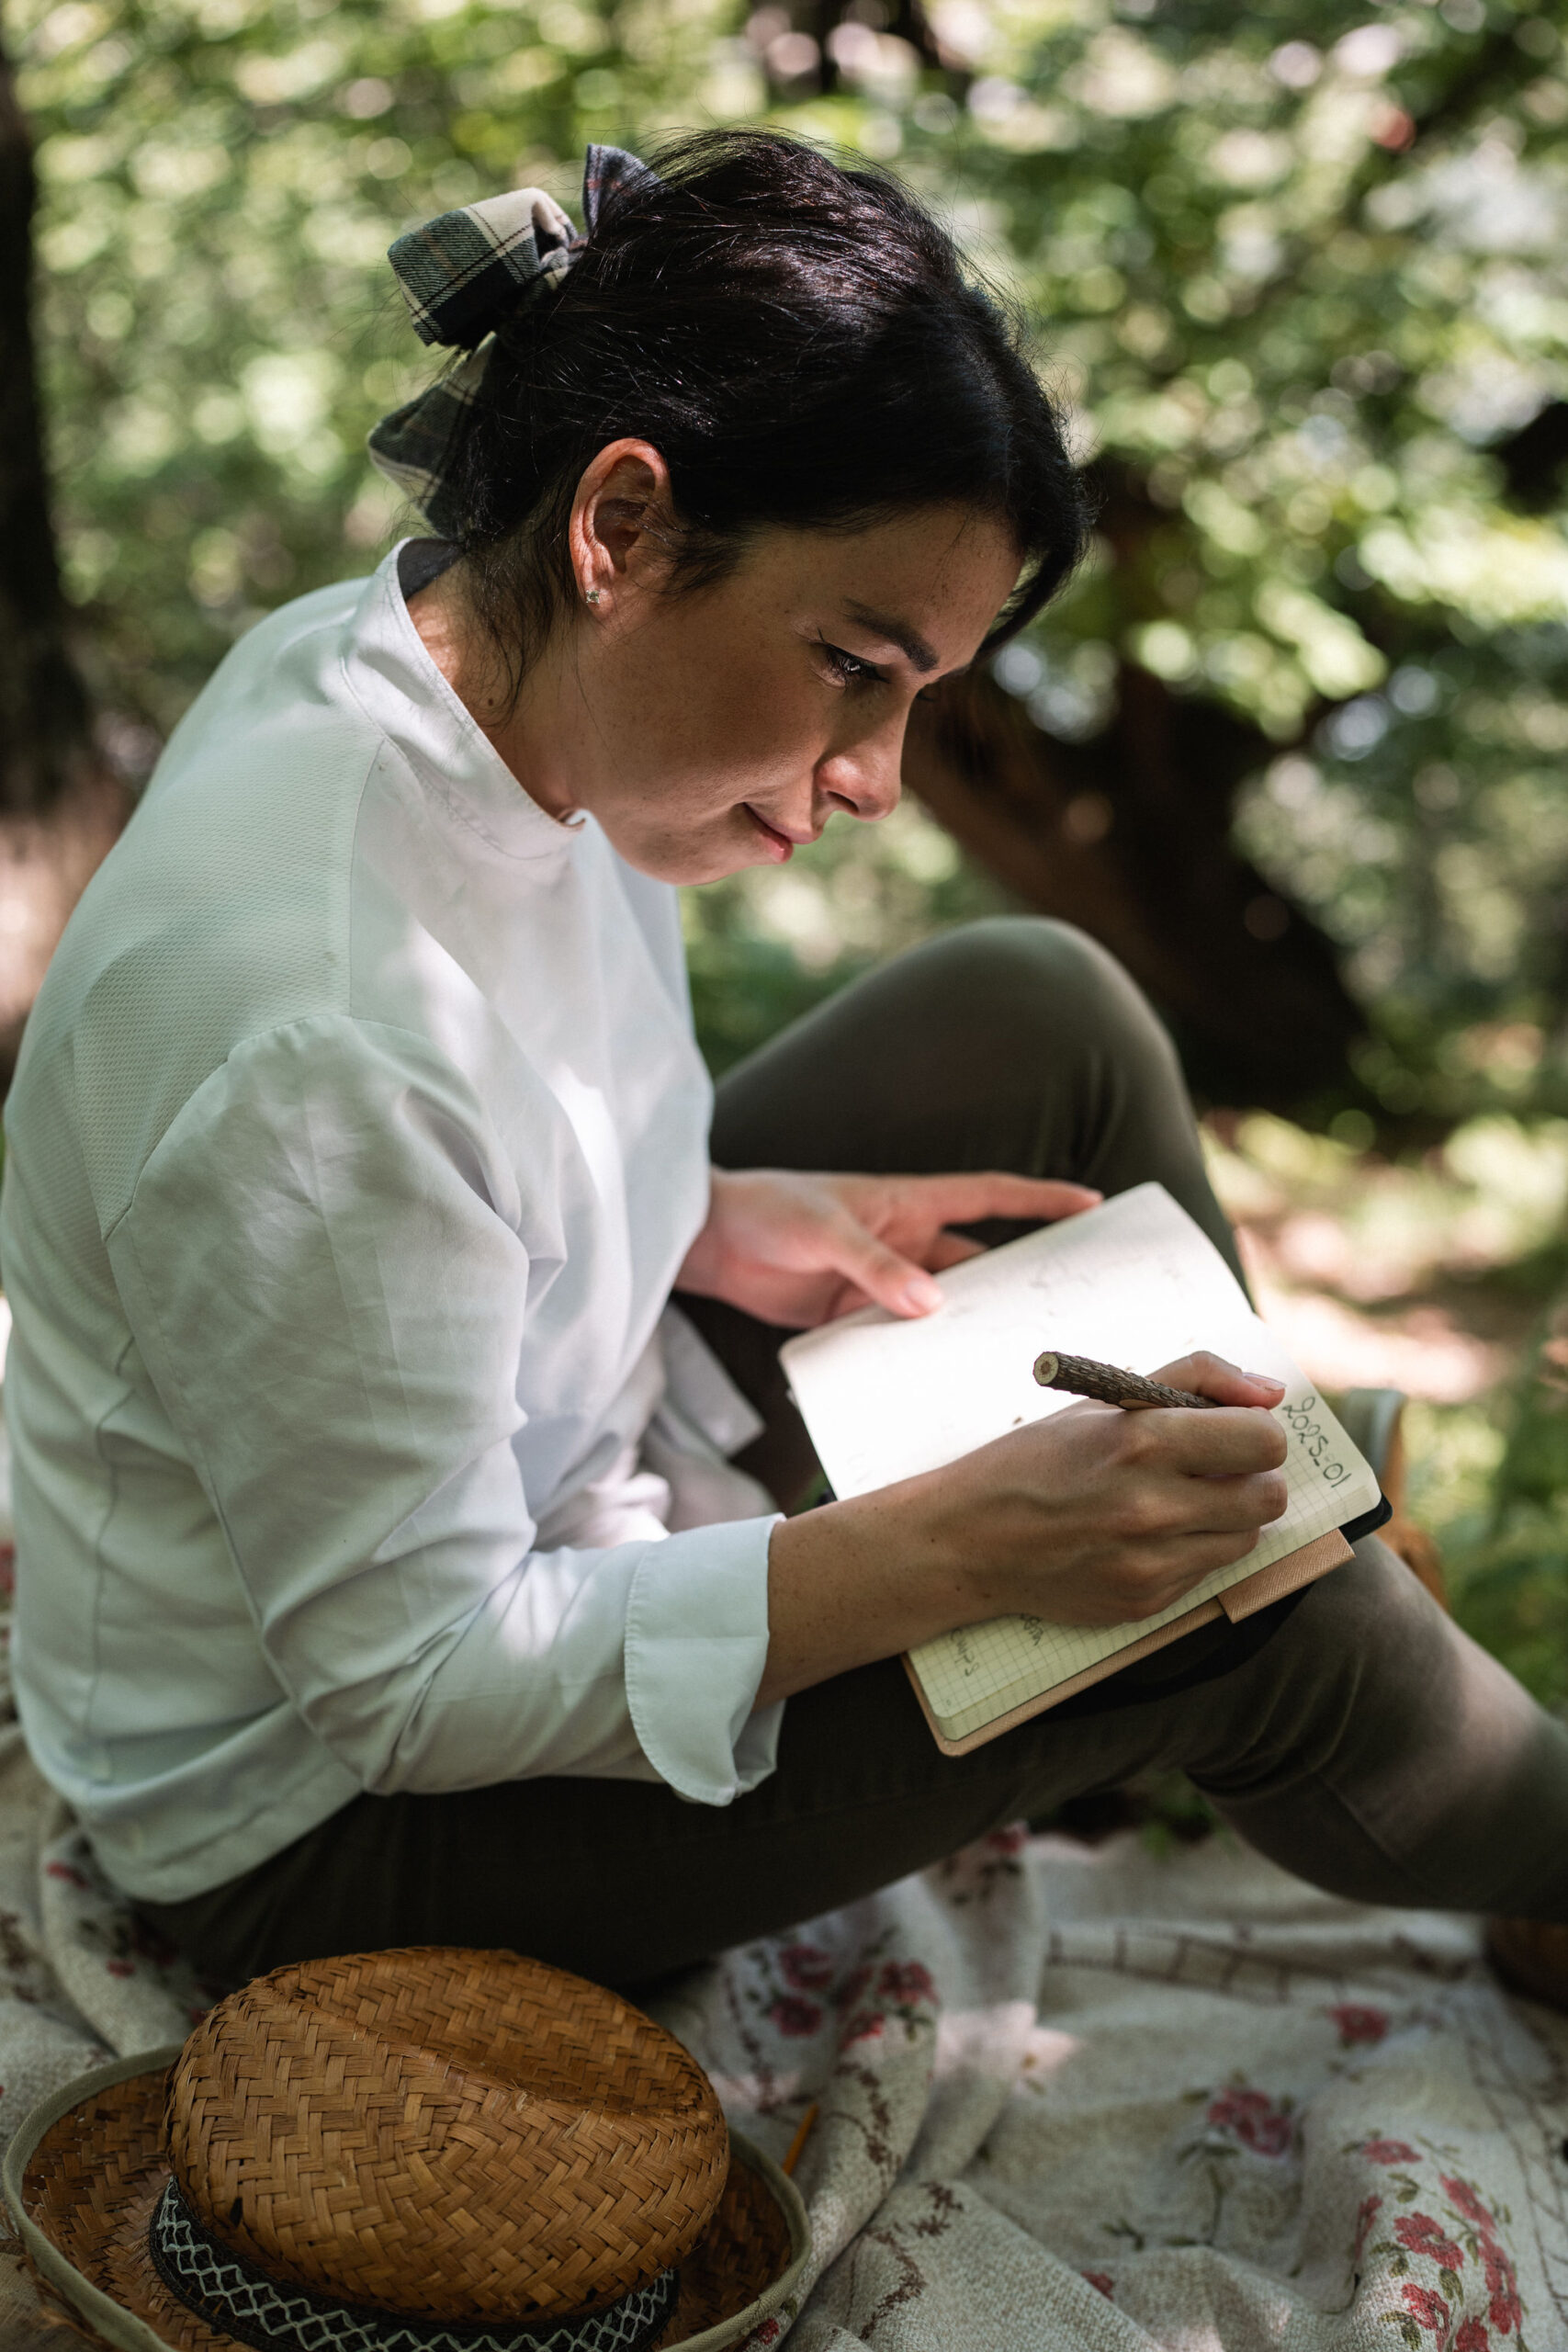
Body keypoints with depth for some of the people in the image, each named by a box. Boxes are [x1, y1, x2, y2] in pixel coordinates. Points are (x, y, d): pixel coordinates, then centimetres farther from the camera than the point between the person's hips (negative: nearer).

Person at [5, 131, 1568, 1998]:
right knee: (1228, 1613, -15)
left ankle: (1247, 1482, 21)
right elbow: (411, 1687, -28)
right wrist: (961, 1545, -33)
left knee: (1030, 1016, 0)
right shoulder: (308, 1035, -38)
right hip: (333, 1810, -8)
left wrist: (714, 1216, -7)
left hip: (529, 1458, 8)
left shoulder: (420, 643, -11)